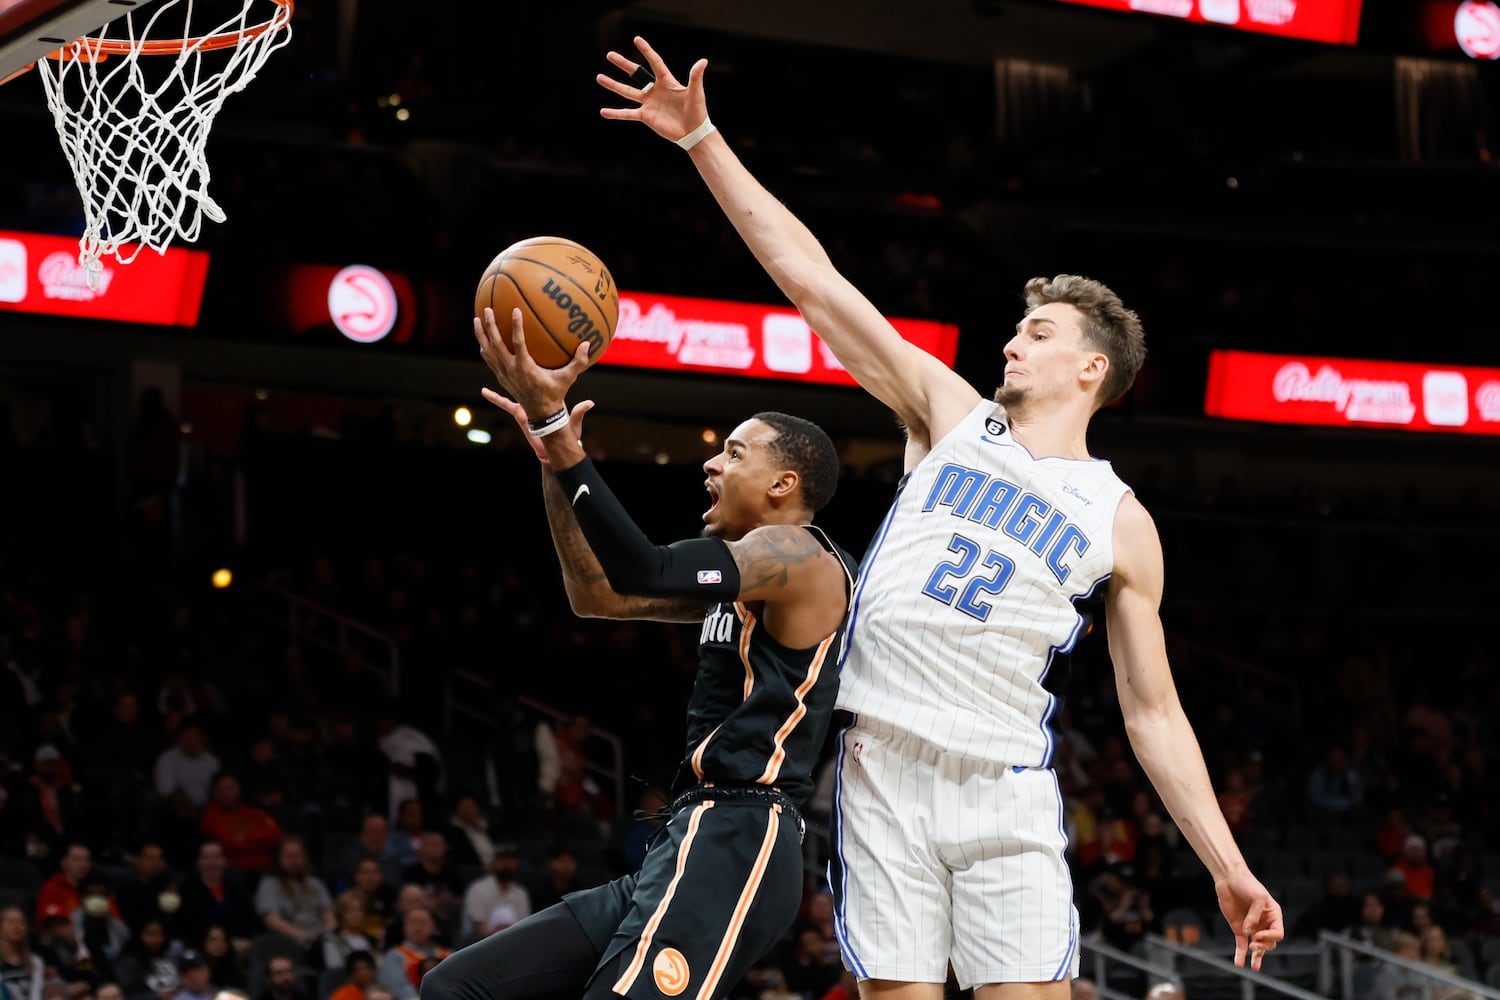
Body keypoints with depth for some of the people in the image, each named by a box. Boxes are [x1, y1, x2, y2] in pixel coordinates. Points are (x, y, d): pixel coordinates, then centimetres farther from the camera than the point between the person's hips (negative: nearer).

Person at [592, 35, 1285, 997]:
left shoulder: (1122, 524, 9)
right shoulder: (952, 413, 13)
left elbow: (1153, 713, 10)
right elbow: (810, 277, 8)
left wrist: (1229, 869, 3)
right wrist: (701, 138, 3)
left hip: (1005, 784, -1)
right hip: (882, 765, 1)